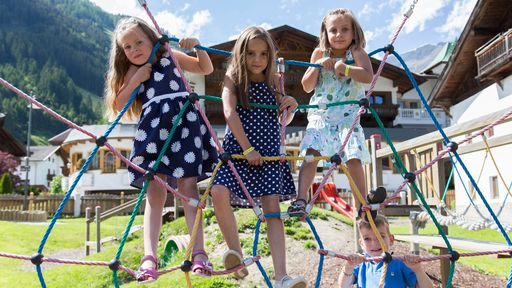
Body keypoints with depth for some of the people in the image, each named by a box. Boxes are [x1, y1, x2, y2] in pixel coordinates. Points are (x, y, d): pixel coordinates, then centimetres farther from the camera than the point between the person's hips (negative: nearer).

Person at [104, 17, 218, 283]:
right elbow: (118, 106, 9)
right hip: (152, 129, 1)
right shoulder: (132, 72, 21)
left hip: (184, 123, -1)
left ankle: (199, 252, -8)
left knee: (188, 187, -7)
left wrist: (196, 47, 7)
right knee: (155, 193, -8)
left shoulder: (170, 57, 20)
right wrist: (136, 80, -1)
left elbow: (206, 69, 24)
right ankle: (149, 257, -11)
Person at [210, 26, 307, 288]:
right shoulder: (233, 80, 4)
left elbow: (284, 120, 21)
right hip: (237, 148, -2)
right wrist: (247, 149, -19)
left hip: (269, 150, 2)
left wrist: (291, 106, -1)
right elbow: (230, 113, -11)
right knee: (219, 193, -25)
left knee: (272, 206, -10)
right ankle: (237, 255, -7)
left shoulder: (274, 82, 12)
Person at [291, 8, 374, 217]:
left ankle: (362, 206, -8)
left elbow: (368, 76, -15)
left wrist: (344, 67, -22)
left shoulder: (356, 53, 4)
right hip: (320, 114, 2)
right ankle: (301, 200, -23)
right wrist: (318, 64, -5)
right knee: (311, 152, -19)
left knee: (354, 159, -15)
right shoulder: (319, 53, 11)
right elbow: (307, 87, 8)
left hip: (348, 116, -1)